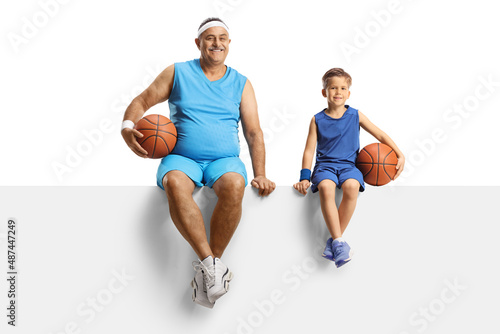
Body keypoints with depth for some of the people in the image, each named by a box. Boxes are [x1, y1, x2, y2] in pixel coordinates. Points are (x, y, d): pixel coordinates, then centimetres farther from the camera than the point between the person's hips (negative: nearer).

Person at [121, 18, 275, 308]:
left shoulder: (241, 84, 13)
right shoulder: (178, 73, 11)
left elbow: (254, 133, 9)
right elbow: (142, 101, 12)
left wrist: (260, 175, -4)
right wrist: (128, 126, -11)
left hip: (225, 159, 1)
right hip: (181, 157, 0)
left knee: (234, 184, -35)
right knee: (174, 182, -37)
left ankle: (205, 271, -24)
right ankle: (211, 262, -34)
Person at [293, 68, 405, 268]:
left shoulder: (355, 116, 9)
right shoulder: (318, 120, 7)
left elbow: (380, 135, 14)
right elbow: (309, 150, 6)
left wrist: (400, 155, 4)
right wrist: (305, 177, -5)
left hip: (348, 164, 1)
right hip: (325, 164, 0)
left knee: (351, 186, -35)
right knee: (325, 187, -37)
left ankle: (333, 242, -22)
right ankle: (339, 241, -32)